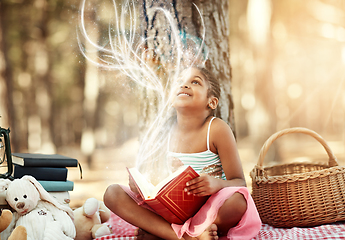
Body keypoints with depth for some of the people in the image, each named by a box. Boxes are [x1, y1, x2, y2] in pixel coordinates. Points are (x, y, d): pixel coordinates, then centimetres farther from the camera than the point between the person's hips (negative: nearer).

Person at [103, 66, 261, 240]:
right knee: (112, 193, -12)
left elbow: (239, 183, -10)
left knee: (238, 202, -38)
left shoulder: (217, 129, -9)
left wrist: (217, 184, -32)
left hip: (208, 211, -4)